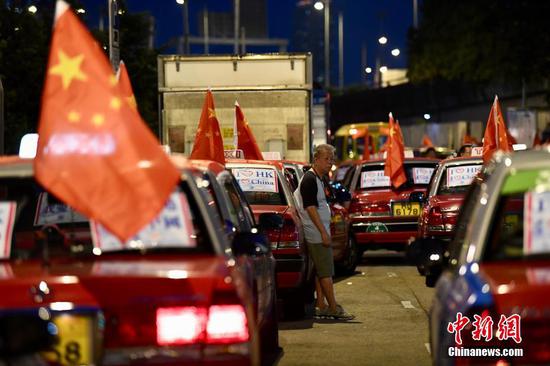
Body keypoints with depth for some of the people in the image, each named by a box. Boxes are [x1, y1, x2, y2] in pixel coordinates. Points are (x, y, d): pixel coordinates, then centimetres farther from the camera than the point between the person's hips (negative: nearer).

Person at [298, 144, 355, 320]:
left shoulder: (321, 180, 16)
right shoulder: (309, 180, -15)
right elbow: (310, 208, -20)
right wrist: (323, 232, -22)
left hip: (319, 234, 10)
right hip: (317, 234, -10)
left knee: (320, 272, 10)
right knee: (326, 272, -8)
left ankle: (321, 306, 13)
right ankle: (334, 308, -6)